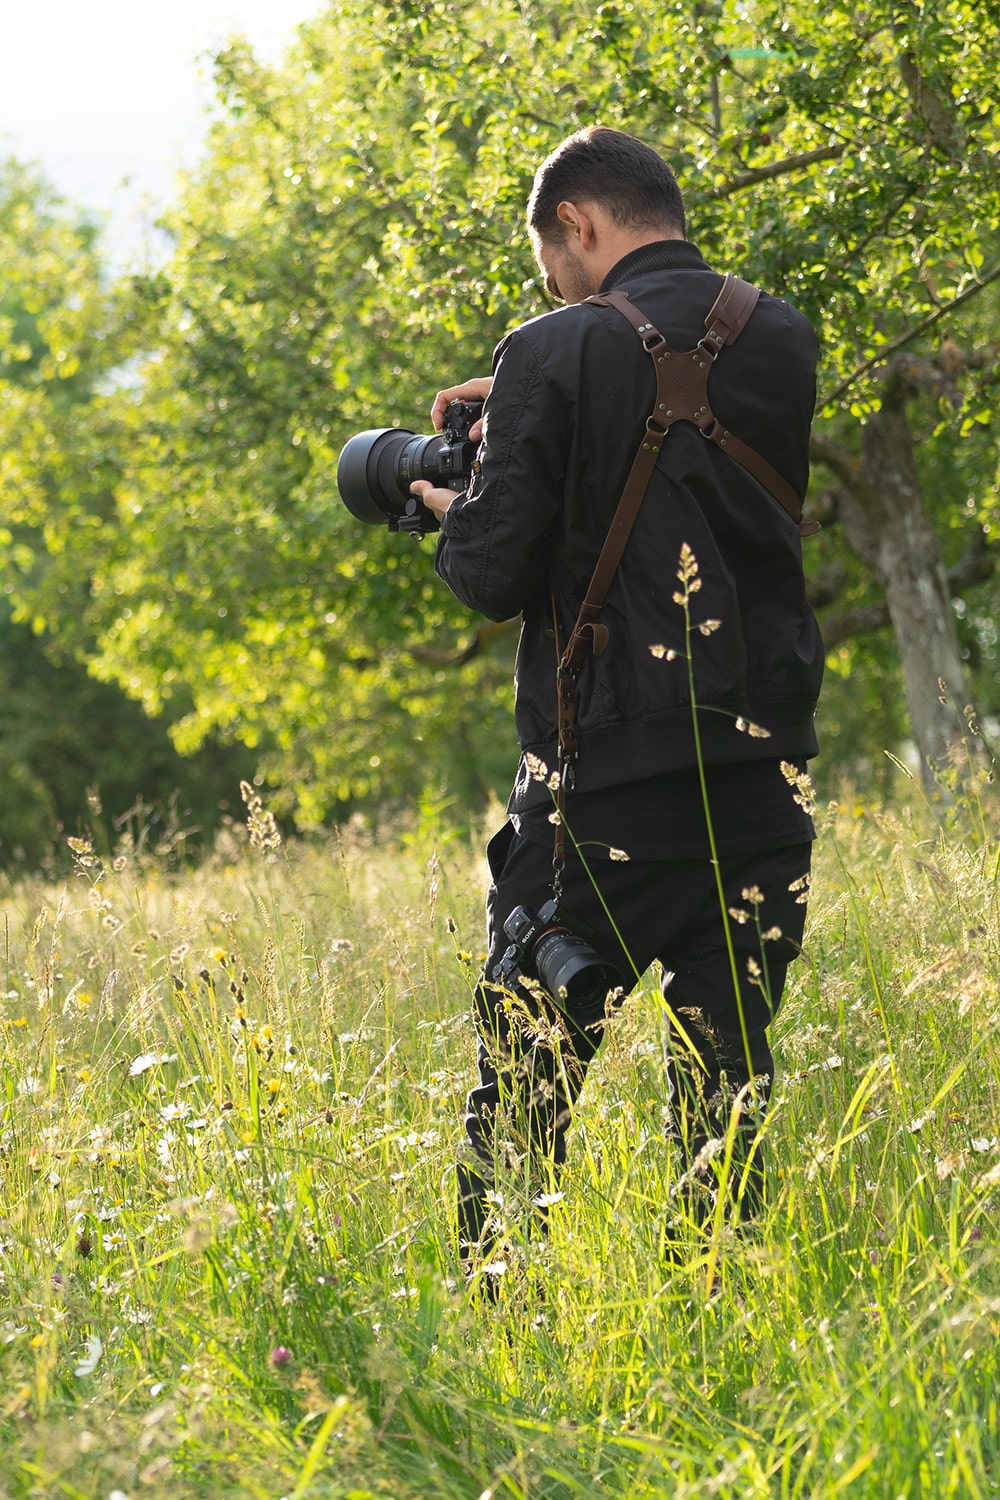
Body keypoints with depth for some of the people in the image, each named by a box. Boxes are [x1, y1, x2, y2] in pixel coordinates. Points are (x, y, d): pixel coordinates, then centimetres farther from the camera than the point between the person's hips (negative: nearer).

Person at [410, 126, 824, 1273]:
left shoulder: (556, 355, -10)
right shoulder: (786, 341, 6)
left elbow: (495, 575, -11)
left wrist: (449, 509, 11)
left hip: (608, 780, -4)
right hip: (765, 776, 5)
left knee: (522, 1091, 4)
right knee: (728, 1084, 12)